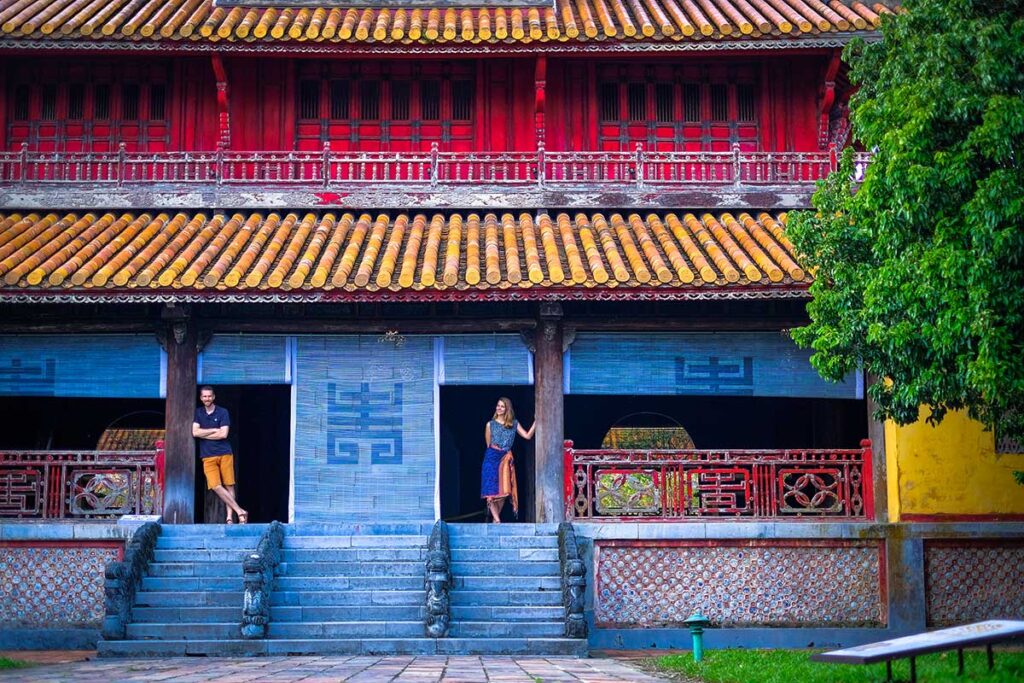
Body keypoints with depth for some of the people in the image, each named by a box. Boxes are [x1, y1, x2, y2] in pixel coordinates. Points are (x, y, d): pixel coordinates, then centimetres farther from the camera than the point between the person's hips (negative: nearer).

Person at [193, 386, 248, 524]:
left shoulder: (222, 412, 3)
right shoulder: (198, 413, 11)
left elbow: (223, 434, -8)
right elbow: (195, 432, -2)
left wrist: (204, 434, -4)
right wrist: (214, 430, -4)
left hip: (225, 454, -1)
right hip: (208, 456, 1)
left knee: (229, 485, -2)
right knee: (216, 486, -11)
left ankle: (229, 517, 0)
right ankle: (240, 511, -9)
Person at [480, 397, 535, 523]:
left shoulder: (514, 424, 9)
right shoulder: (490, 424, 5)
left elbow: (528, 435, 3)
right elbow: (488, 444, 10)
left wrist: (536, 422, -3)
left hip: (506, 459, 2)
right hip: (492, 458, -2)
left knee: (504, 490, 0)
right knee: (491, 491, -11)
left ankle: (495, 518, 13)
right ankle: (497, 519, -12)